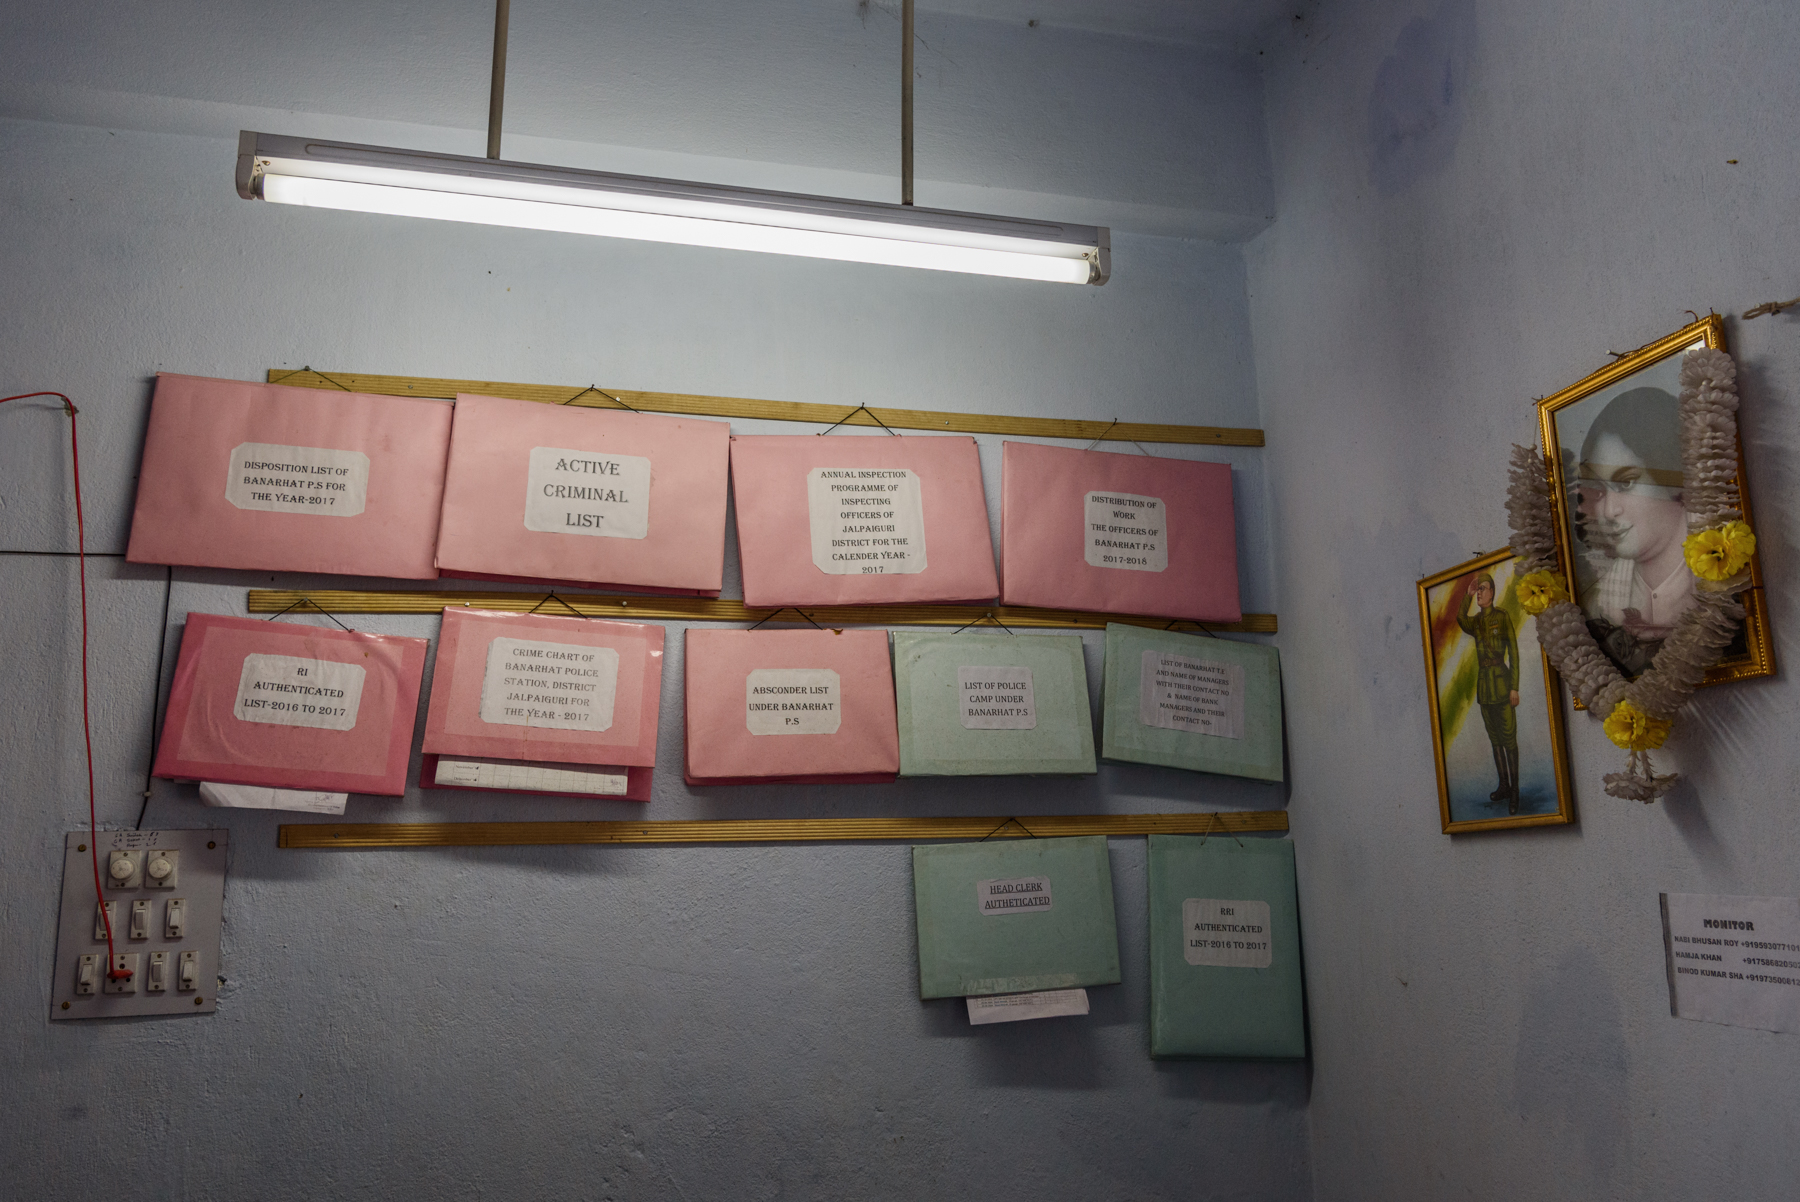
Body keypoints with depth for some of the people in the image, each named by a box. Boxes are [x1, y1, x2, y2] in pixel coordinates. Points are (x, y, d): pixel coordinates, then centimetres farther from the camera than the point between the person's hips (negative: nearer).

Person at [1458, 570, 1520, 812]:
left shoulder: (1502, 617, -5)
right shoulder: (1475, 621, 10)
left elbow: (1514, 652, -7)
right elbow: (1461, 620, -16)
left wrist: (1515, 688, -12)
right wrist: (1468, 595, -23)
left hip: (1501, 682, -6)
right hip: (1483, 685, 6)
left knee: (1509, 739, -6)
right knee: (1495, 739, 12)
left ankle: (1515, 791, -2)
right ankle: (1504, 786, 21)